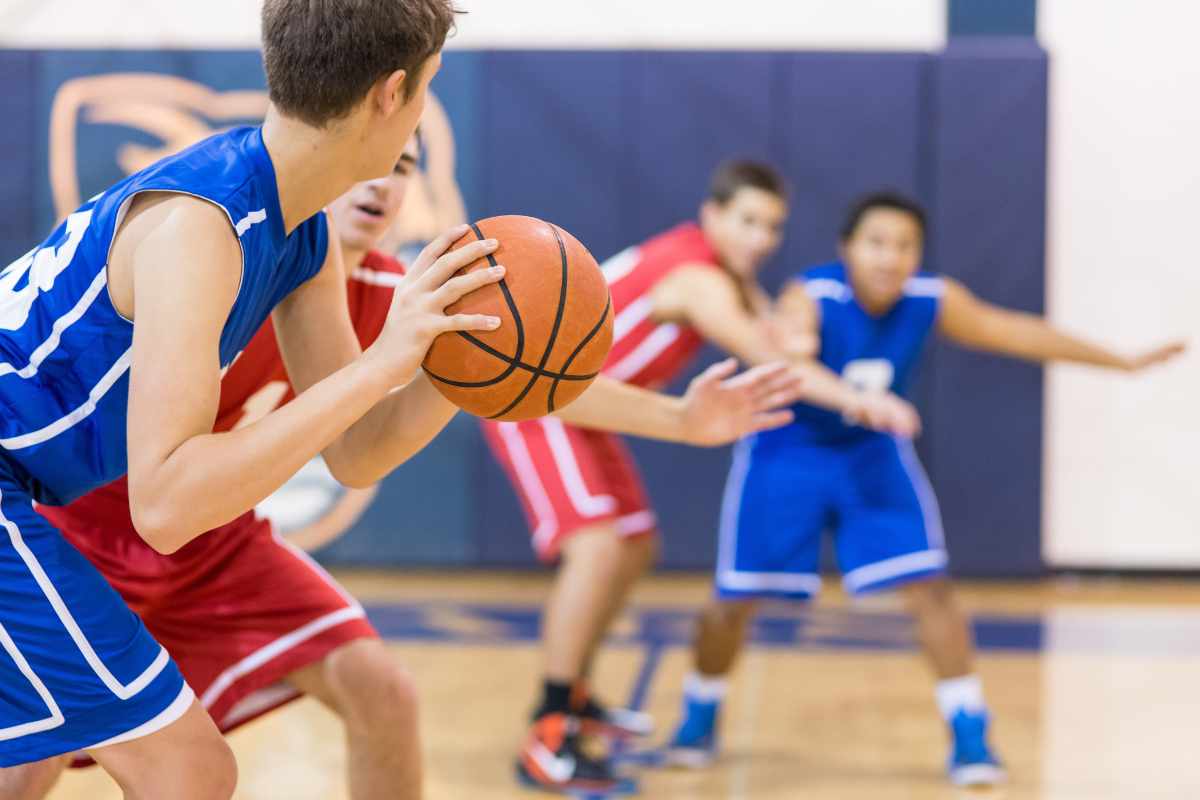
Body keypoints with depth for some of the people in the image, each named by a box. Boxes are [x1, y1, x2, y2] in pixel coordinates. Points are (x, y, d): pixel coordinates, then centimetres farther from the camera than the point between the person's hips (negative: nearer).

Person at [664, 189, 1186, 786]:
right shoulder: (811, 297, -30)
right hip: (788, 451, -3)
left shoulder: (932, 300, -17)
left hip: (871, 451, 3)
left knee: (928, 588, -10)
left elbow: (1013, 332, -4)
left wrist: (1122, 362, 2)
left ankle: (969, 736, 1)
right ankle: (699, 716, 25)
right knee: (736, 598, -1)